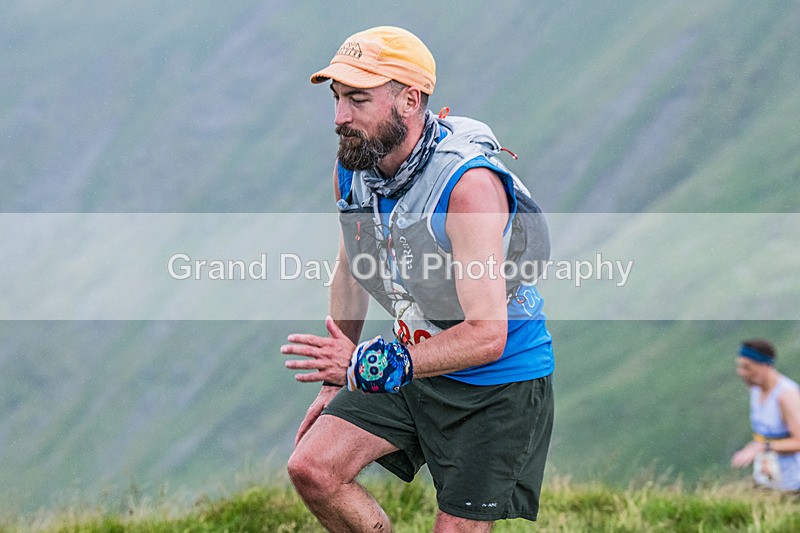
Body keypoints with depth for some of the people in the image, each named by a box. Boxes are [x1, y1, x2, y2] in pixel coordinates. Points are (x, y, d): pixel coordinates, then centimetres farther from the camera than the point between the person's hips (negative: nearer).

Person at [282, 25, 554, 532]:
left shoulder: (469, 183, -30)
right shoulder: (351, 167, -6)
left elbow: (486, 336, -34)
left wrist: (370, 366, -38)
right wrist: (337, 379, 16)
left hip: (498, 382, -7)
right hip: (413, 366, 7)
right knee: (311, 469, -8)